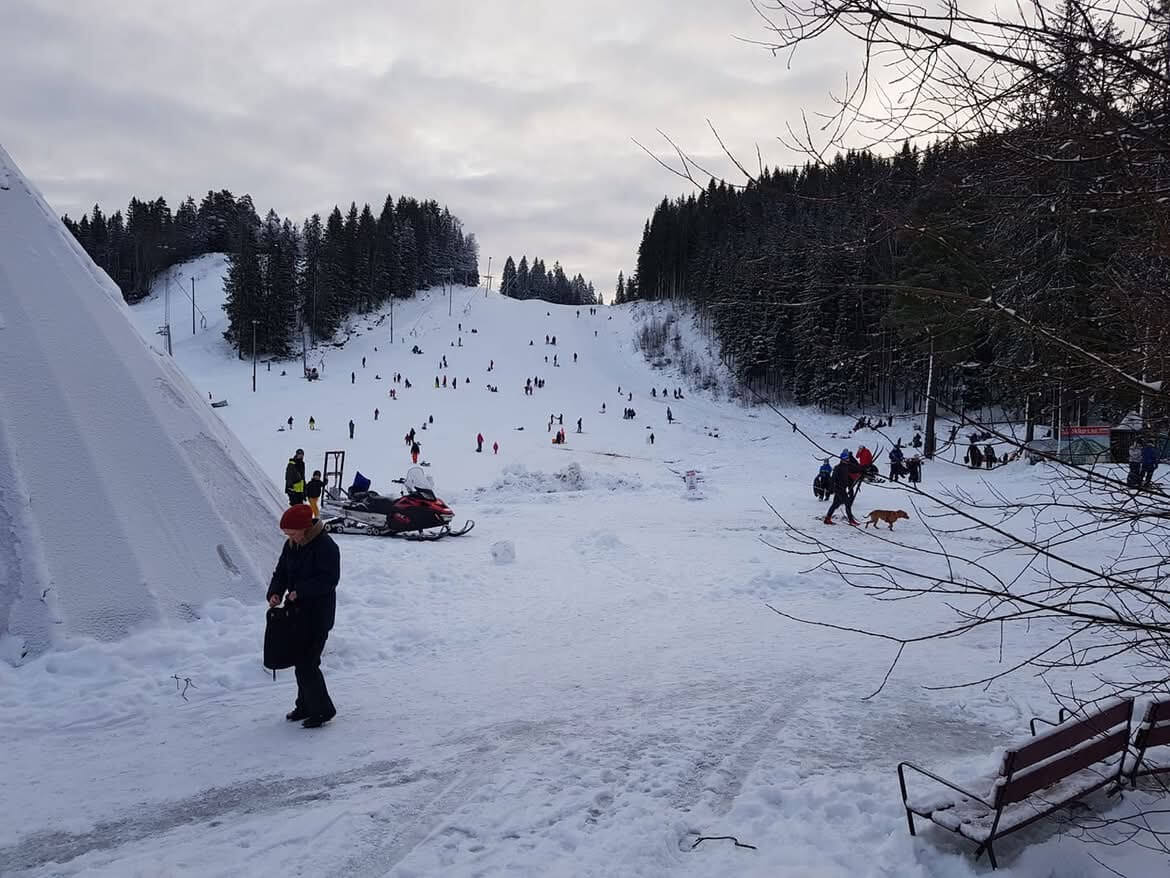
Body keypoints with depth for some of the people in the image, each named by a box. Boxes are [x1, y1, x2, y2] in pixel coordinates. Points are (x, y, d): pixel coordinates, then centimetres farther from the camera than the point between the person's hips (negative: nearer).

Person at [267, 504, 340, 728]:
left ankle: (322, 710, 6)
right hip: (297, 611, 8)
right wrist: (275, 593, -8)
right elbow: (281, 573, 12)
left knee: (306, 663, -8)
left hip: (318, 615, -8)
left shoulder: (325, 546, -17)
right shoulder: (291, 545, 8)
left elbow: (329, 579, -22)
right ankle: (306, 706, 32)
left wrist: (300, 591, -25)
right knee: (301, 660, 17)